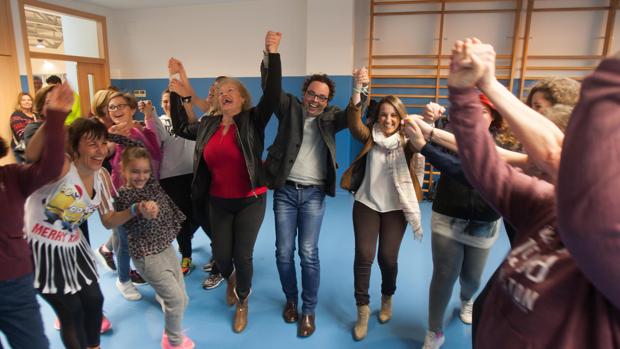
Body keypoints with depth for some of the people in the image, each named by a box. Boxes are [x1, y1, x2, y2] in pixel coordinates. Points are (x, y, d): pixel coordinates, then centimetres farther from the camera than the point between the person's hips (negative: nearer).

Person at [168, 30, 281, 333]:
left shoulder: (252, 121, -9)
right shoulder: (208, 126, 4)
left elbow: (272, 95, -22)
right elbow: (181, 128, 20)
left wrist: (273, 54, -27)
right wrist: (176, 90, 15)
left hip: (250, 201, -4)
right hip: (217, 203, 4)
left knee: (242, 256, 5)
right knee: (221, 255, 12)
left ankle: (243, 303, 33)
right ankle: (231, 279, 50)